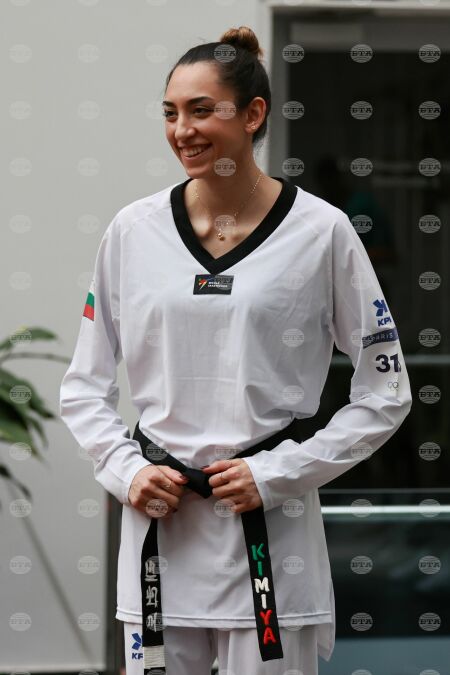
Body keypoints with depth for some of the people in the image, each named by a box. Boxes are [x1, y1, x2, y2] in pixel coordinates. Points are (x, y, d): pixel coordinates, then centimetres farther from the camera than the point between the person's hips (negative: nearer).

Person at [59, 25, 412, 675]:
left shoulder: (320, 231, -2)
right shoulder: (135, 230, 5)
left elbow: (385, 394, 1)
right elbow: (84, 387, 13)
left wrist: (279, 473, -7)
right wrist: (127, 471, -3)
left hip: (270, 527, -2)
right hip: (158, 522, 2)